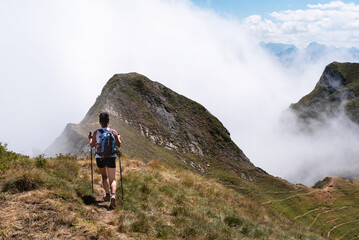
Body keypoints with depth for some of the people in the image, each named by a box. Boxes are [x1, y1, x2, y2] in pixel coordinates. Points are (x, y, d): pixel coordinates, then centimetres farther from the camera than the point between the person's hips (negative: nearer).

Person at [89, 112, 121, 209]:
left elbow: (92, 145, 7)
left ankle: (108, 194, 25)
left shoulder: (96, 133, -5)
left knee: (104, 177, 22)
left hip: (100, 157, 0)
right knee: (112, 179, 2)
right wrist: (119, 138, 24)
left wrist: (90, 139, 28)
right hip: (111, 157, 0)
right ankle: (113, 195, -23)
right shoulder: (113, 132, -4)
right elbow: (119, 145, 4)